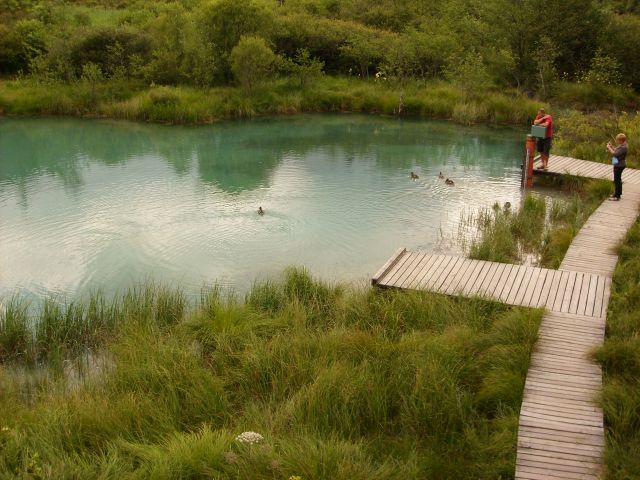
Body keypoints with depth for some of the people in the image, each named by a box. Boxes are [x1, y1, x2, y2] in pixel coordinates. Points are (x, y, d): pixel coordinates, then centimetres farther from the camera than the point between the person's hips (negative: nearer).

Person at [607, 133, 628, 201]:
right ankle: (617, 193, 36)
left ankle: (617, 196, 4)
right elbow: (616, 151, 14)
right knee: (618, 180, 22)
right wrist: (611, 146, 1)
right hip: (618, 165, 10)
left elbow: (615, 154, -26)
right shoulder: (621, 145, 5)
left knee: (617, 180, -3)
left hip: (619, 165, -10)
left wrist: (609, 148, -15)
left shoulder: (623, 147, -24)